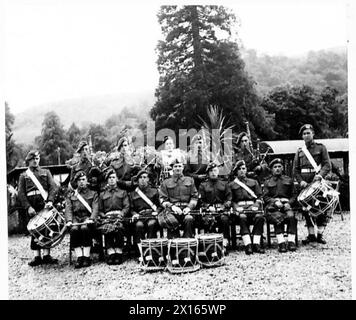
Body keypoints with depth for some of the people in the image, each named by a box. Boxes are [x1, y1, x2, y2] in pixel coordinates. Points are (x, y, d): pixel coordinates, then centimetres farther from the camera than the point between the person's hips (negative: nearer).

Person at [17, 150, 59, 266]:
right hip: (32, 206, 0)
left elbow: (53, 187, 5)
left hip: (45, 205, 0)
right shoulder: (23, 176, 15)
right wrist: (28, 207, -10)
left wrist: (50, 201, -12)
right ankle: (37, 256, 4)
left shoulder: (46, 172, 17)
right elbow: (21, 193, 4)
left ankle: (46, 255, 3)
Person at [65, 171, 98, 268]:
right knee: (74, 229, -31)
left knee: (85, 228, -34)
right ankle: (79, 257, -29)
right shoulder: (70, 196, 22)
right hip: (75, 218, 2)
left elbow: (95, 208, 3)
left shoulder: (93, 194, 17)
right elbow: (68, 209, 8)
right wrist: (69, 220, -13)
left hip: (87, 218, -1)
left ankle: (86, 257, -30)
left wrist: (91, 219, -17)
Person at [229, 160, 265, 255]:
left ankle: (256, 244, -31)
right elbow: (231, 200, 10)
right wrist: (237, 208, -8)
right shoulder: (232, 185, 17)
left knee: (260, 217, -31)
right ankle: (248, 245, -40)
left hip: (253, 206, 2)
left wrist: (256, 206, -4)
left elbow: (259, 197, 15)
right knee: (242, 218, -36)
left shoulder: (254, 182, 22)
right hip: (240, 207, -1)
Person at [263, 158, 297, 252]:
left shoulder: (289, 180, 23)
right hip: (272, 206, -1)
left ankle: (291, 241, -31)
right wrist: (275, 201, -9)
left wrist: (288, 203, -2)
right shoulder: (267, 182, 19)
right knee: (278, 218, -33)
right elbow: (265, 197, 9)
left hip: (286, 204, 1)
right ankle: (281, 243, -37)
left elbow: (293, 196, 19)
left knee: (291, 216, -32)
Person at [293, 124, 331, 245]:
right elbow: (295, 169, 9)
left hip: (318, 182, -2)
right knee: (306, 209, 2)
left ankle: (320, 234, 2)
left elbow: (327, 165, -2)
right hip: (305, 183, 3)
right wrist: (301, 181, -7)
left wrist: (320, 175, -20)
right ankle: (311, 235, 10)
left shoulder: (321, 148, 7)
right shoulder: (299, 151, 14)